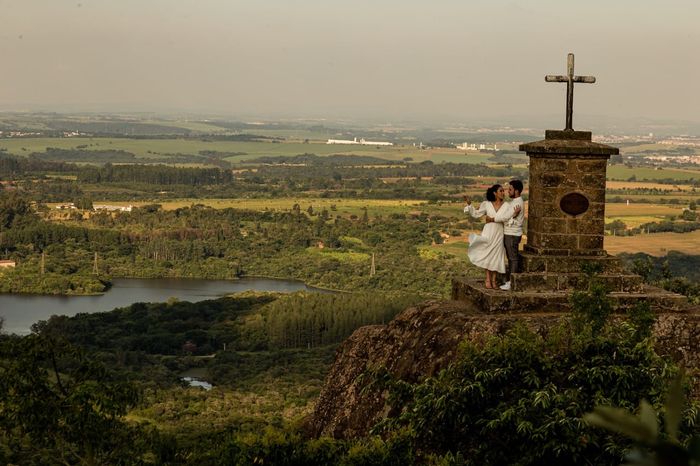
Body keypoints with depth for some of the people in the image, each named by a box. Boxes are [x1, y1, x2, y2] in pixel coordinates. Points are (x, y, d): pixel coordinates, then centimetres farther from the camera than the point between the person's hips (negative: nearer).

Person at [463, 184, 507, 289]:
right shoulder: (486, 204, 0)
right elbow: (476, 214, 6)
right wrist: (469, 204, -5)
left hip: (499, 234, 1)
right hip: (489, 233, -1)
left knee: (497, 257, 4)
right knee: (488, 255, 3)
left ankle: (494, 280, 12)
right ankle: (488, 280, 12)